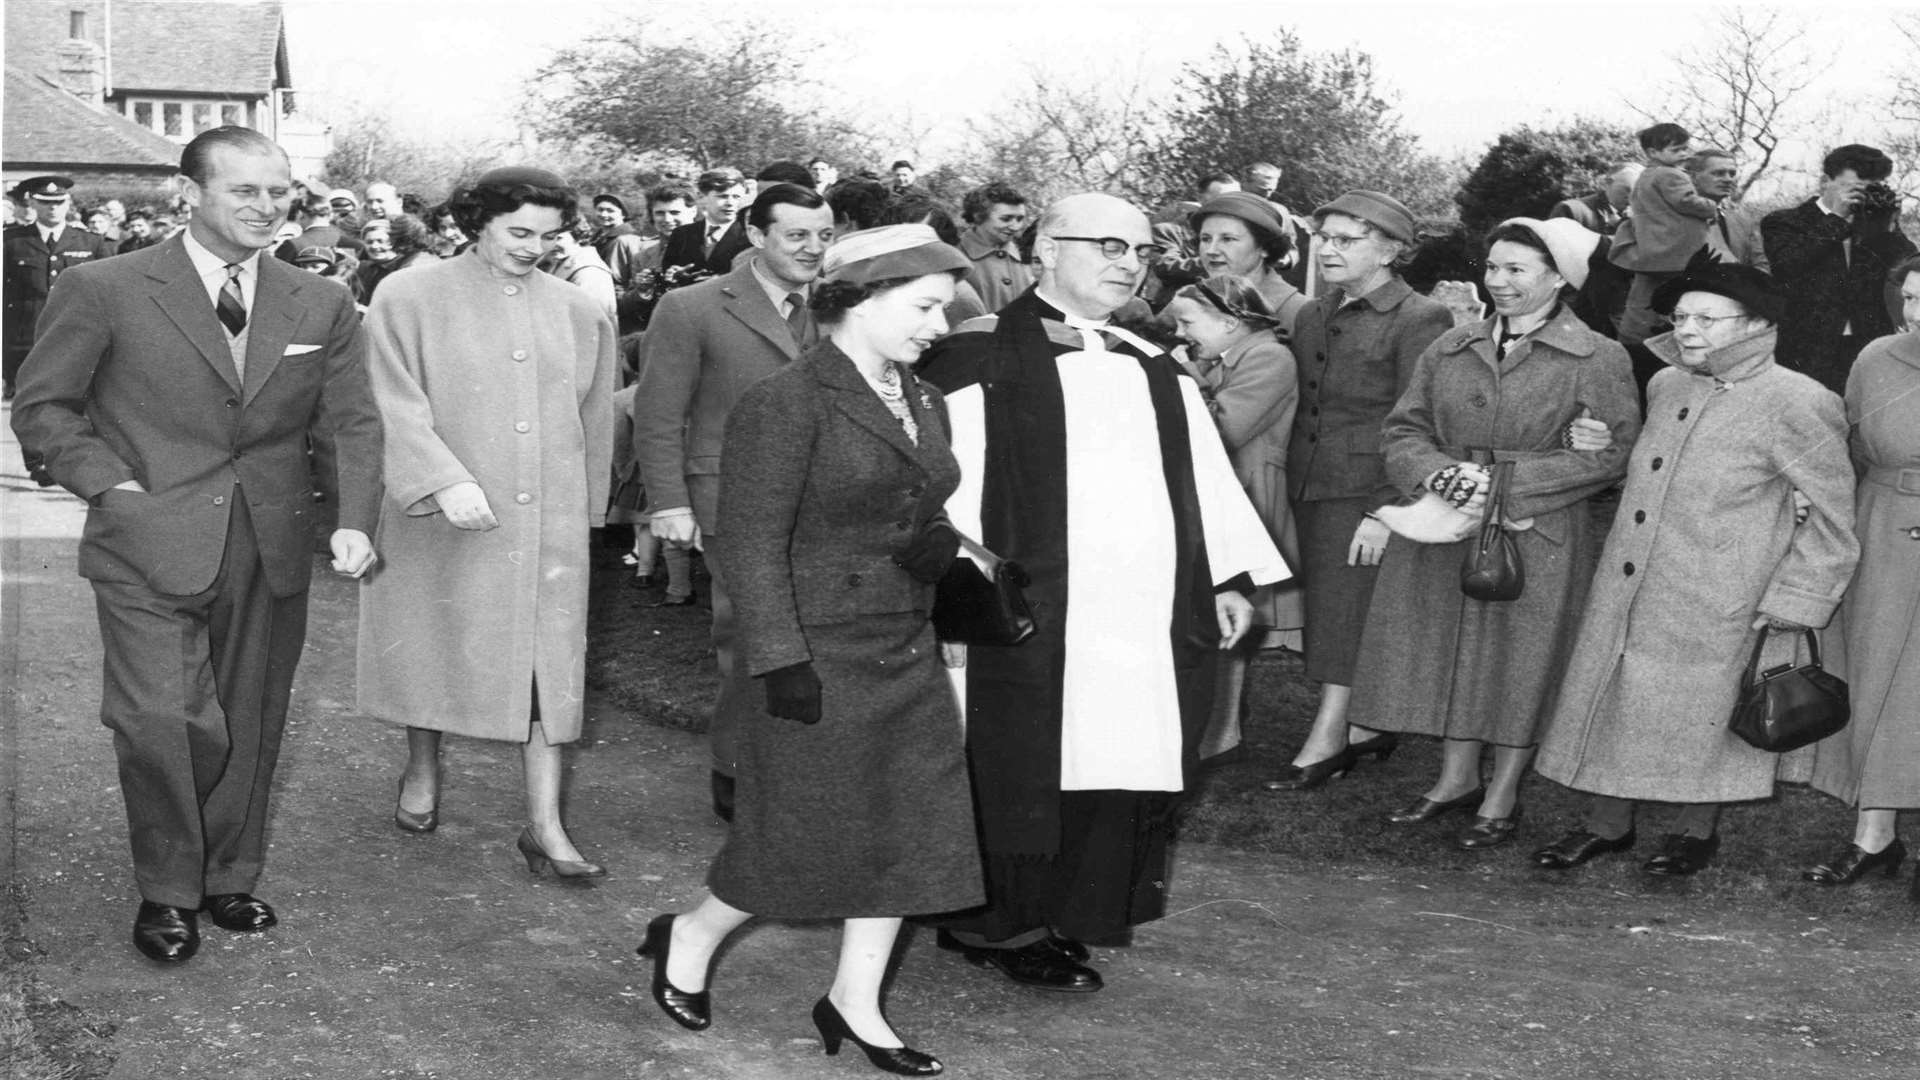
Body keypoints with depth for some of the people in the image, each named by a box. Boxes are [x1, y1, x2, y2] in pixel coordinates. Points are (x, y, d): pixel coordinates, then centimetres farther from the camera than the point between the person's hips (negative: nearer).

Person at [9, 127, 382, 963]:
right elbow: (42, 407, 1)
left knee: (250, 728, 11)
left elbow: (355, 423, 8)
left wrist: (355, 521, -7)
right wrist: (112, 485, -11)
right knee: (162, 720, -12)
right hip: (150, 550, -4)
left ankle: (229, 879, 30)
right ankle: (166, 893, 9)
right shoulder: (103, 291, -4)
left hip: (271, 553, 4)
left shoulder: (322, 305, 6)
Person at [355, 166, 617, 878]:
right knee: (432, 645, 11)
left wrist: (585, 508, 17)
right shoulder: (410, 299, -4)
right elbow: (398, 404, -12)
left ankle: (544, 826, 2)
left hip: (548, 522, 2)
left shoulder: (580, 315, 7)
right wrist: (447, 481, -24)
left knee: (548, 661, -1)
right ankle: (422, 772, 35)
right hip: (440, 519, -2)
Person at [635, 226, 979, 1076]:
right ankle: (688, 942, 28)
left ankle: (856, 1002, 22)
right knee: (804, 835, 2)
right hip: (822, 655, -8)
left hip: (907, 655, 8)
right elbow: (753, 543, -16)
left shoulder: (923, 402, 11)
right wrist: (781, 657, -20)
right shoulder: (786, 402, -14)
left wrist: (940, 546, -3)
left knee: (909, 827, 8)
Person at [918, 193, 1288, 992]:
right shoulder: (980, 357, -4)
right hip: (1029, 618, -6)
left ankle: (1060, 920, 20)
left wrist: (1228, 577, 12)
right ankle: (995, 923, 18)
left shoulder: (1154, 370, 17)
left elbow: (1204, 478, 18)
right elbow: (945, 482, -8)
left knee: (1125, 771, 6)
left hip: (1152, 622, 6)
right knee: (1020, 772, 1)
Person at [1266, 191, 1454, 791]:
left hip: (1368, 494, -7)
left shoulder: (1419, 320, -9)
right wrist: (1288, 486, 10)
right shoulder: (1312, 317, 14)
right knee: (1330, 612, 9)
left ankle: (1326, 740, 0)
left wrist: (1387, 511, -18)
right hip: (1309, 490, 7)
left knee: (1346, 615, -5)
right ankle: (1369, 726, 20)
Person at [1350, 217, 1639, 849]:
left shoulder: (1598, 359, -3)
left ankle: (1502, 798, 15)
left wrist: (1508, 482, -18)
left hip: (1538, 537, -4)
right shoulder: (1450, 350, 11)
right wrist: (1439, 472, -13)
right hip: (1445, 532, 4)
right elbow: (1403, 430, 9)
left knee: (1522, 663, 2)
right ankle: (1456, 779, 26)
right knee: (1453, 653, 10)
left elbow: (1611, 452, -12)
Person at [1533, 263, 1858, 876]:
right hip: (1626, 591, 6)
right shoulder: (1665, 387, 8)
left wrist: (1793, 601, -10)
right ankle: (1608, 825, 25)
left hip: (1717, 611, -6)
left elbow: (1833, 516, -8)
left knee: (1703, 713, 6)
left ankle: (1697, 831, 26)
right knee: (1611, 698, 10)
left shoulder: (1795, 403, -12)